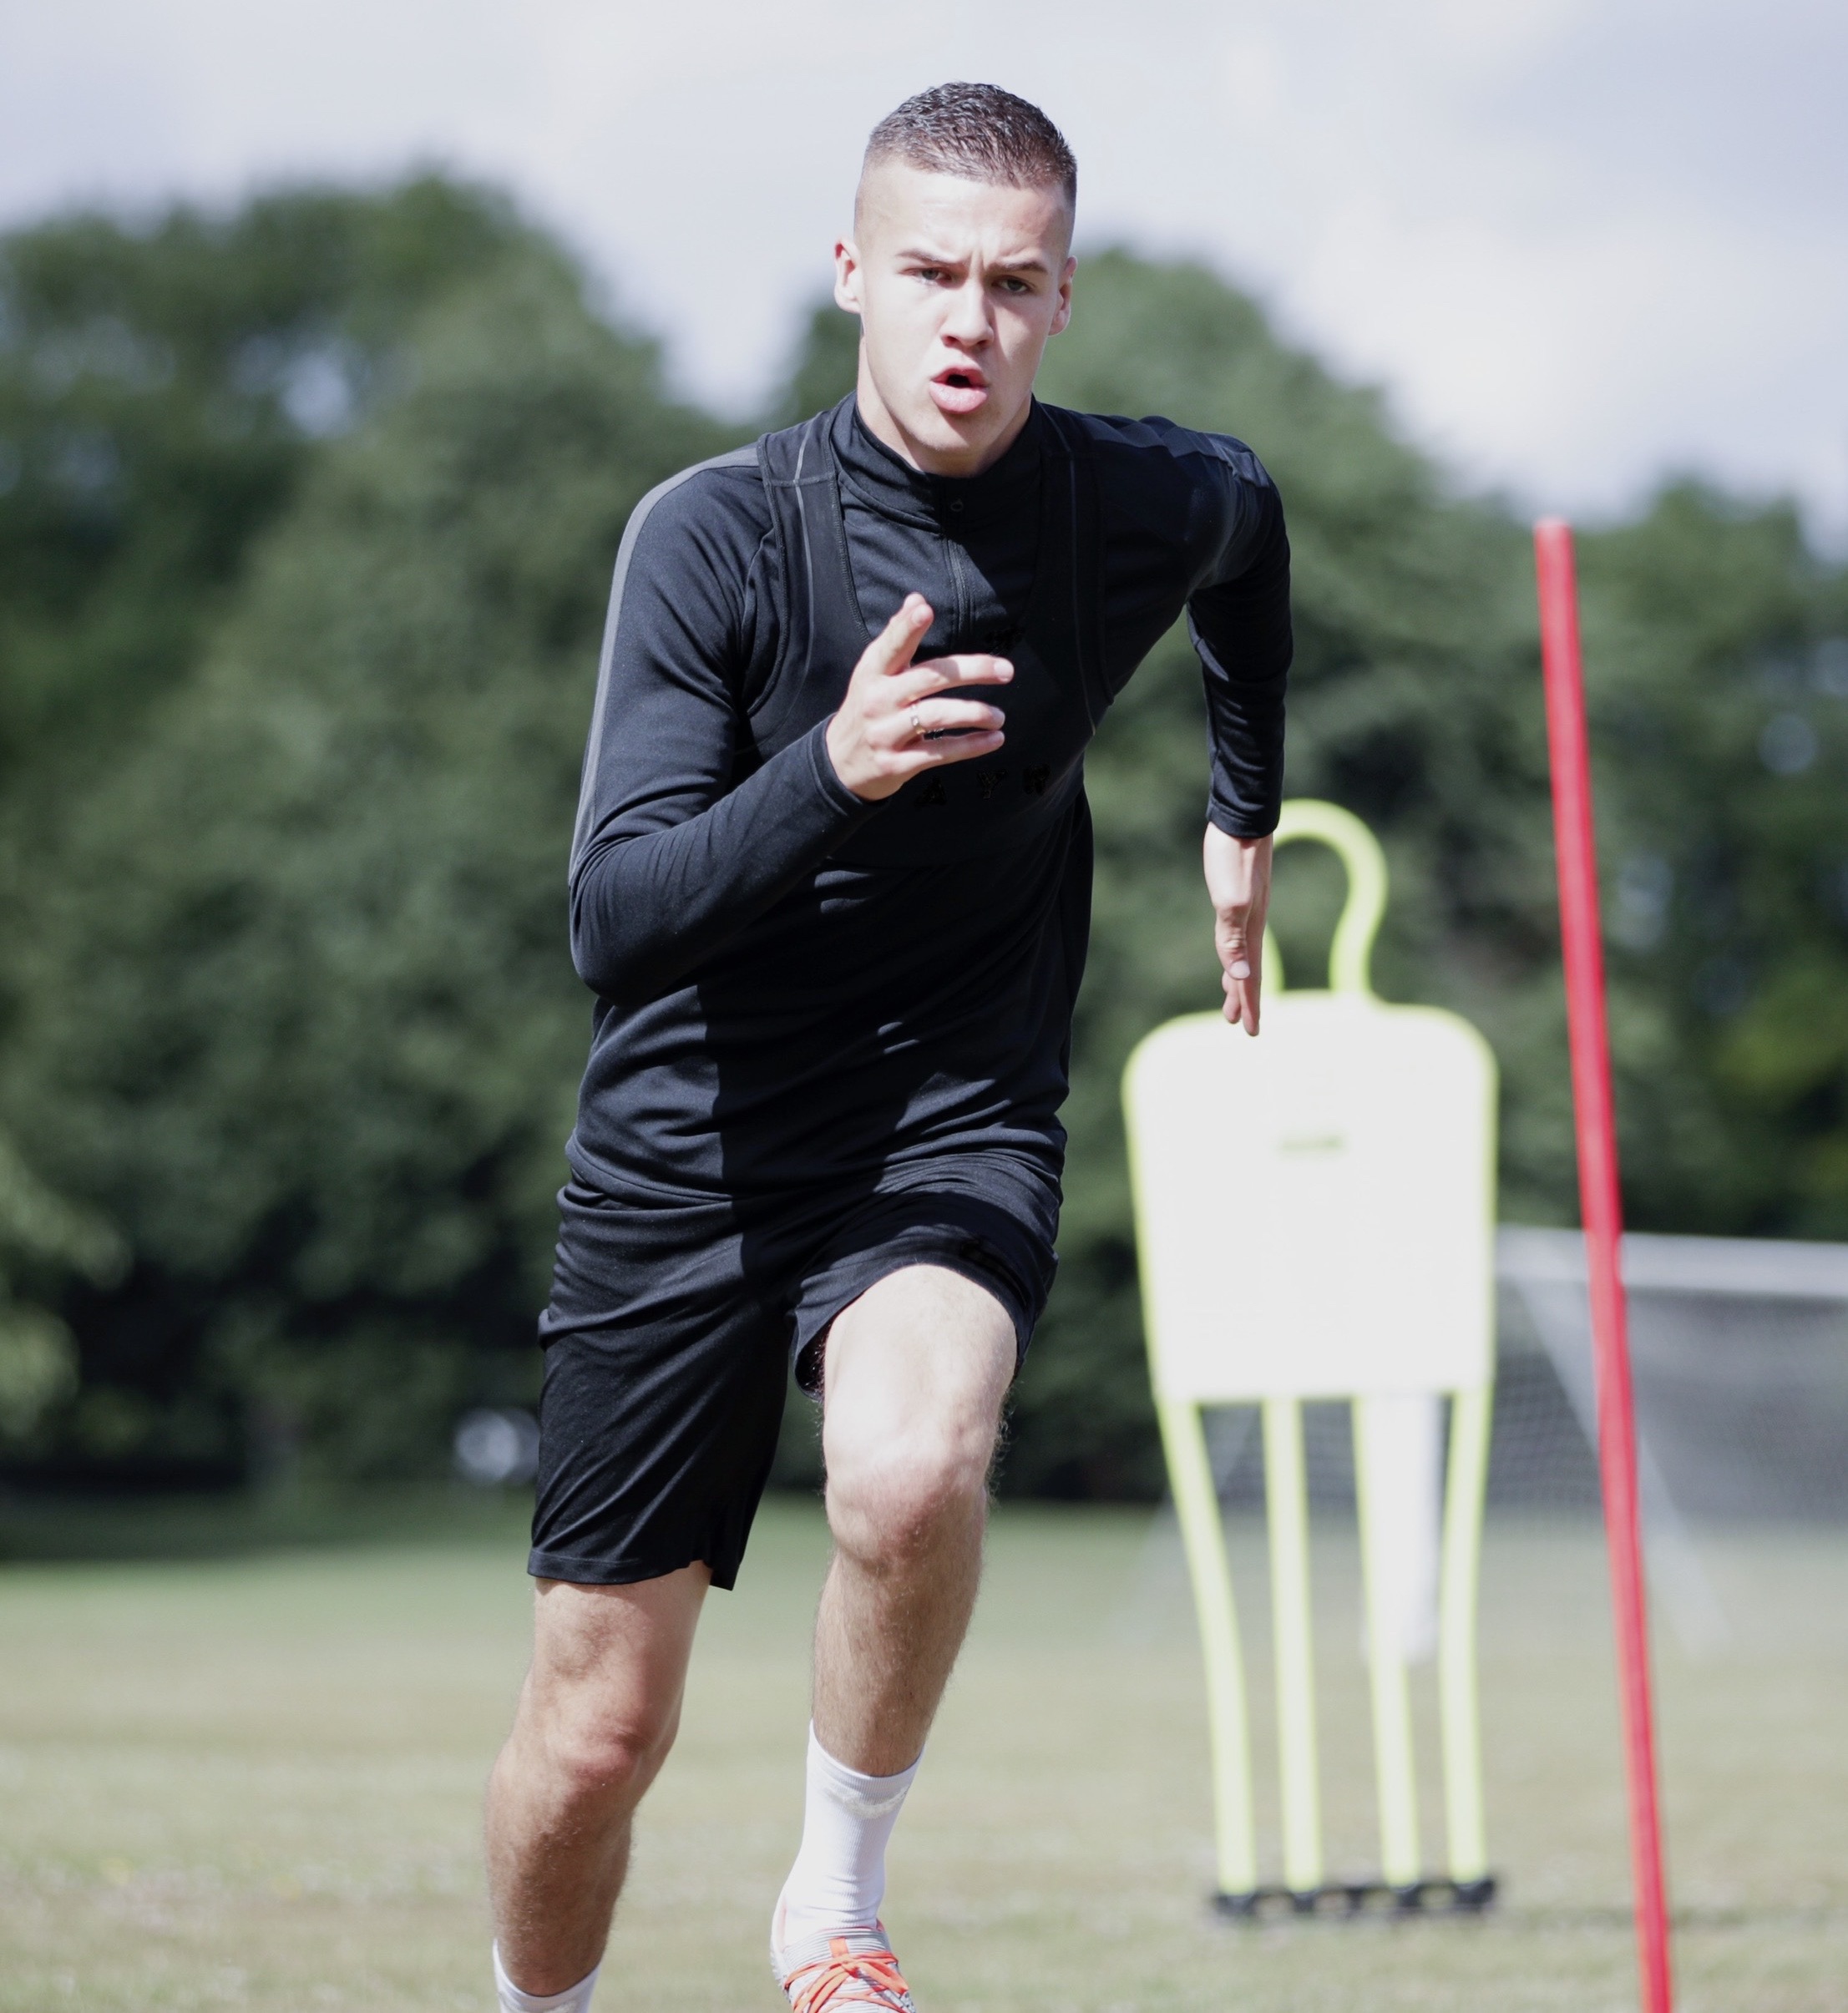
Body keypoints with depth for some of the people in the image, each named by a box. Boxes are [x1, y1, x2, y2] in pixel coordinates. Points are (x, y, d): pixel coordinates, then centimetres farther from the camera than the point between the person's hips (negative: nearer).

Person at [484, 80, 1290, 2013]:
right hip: (688, 1147, -1)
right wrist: (828, 772, -40)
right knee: (597, 1728, 2)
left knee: (912, 1470, -32)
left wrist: (1245, 817, 28)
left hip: (956, 1124, 1)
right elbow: (613, 923, -24)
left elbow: (1252, 524, 20)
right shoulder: (715, 531, -17)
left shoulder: (1150, 502, -8)